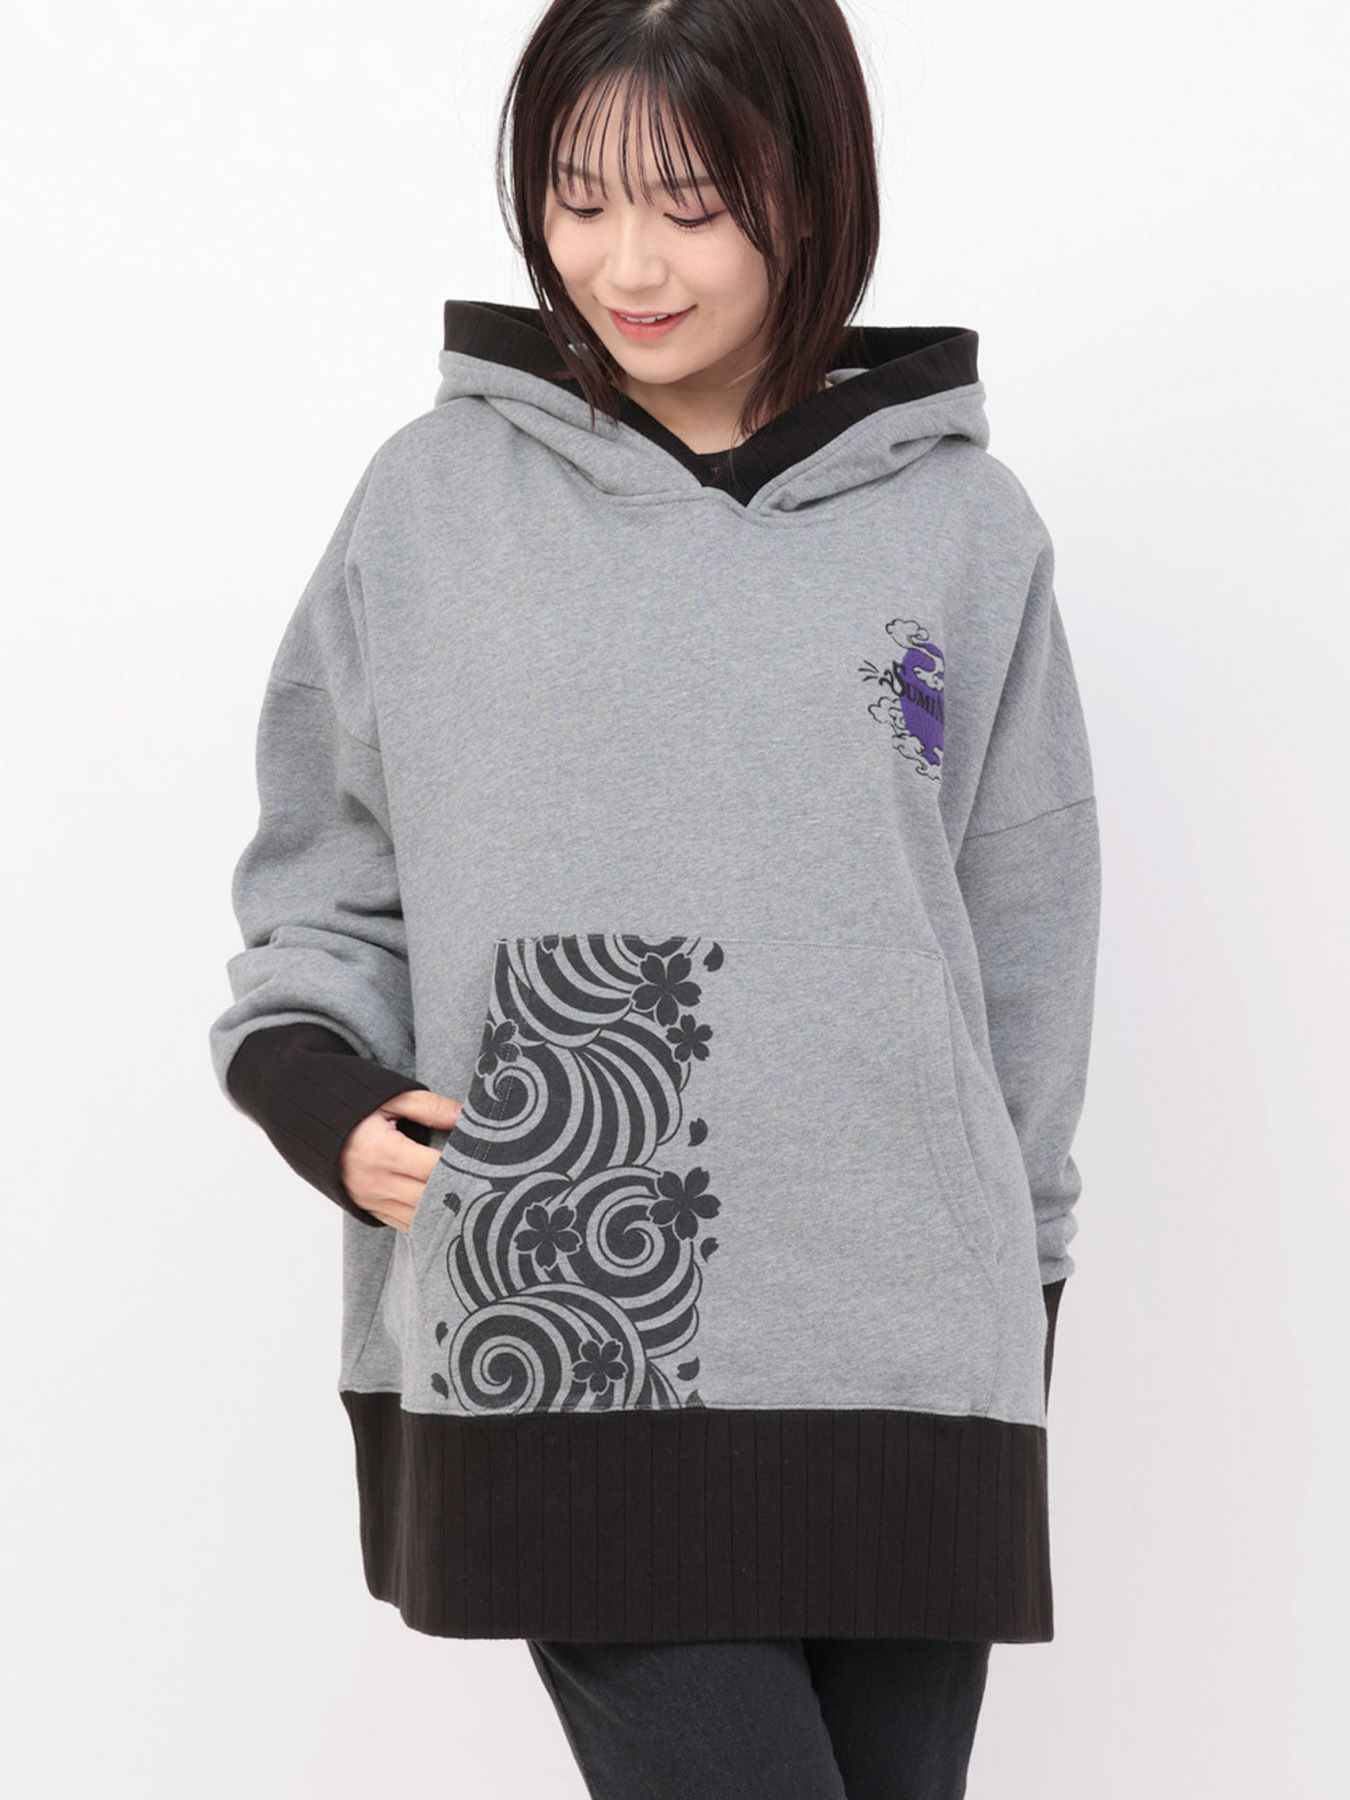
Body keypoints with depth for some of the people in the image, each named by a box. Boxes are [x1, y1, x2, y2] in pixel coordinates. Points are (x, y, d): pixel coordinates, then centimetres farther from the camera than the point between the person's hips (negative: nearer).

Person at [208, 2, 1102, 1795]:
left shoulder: (963, 526, 6)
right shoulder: (435, 500, 4)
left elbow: (1023, 953, 11)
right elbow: (323, 880, 11)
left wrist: (1010, 1291, 12)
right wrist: (327, 1097, -7)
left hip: (899, 1375, 2)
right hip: (553, 1361, -1)